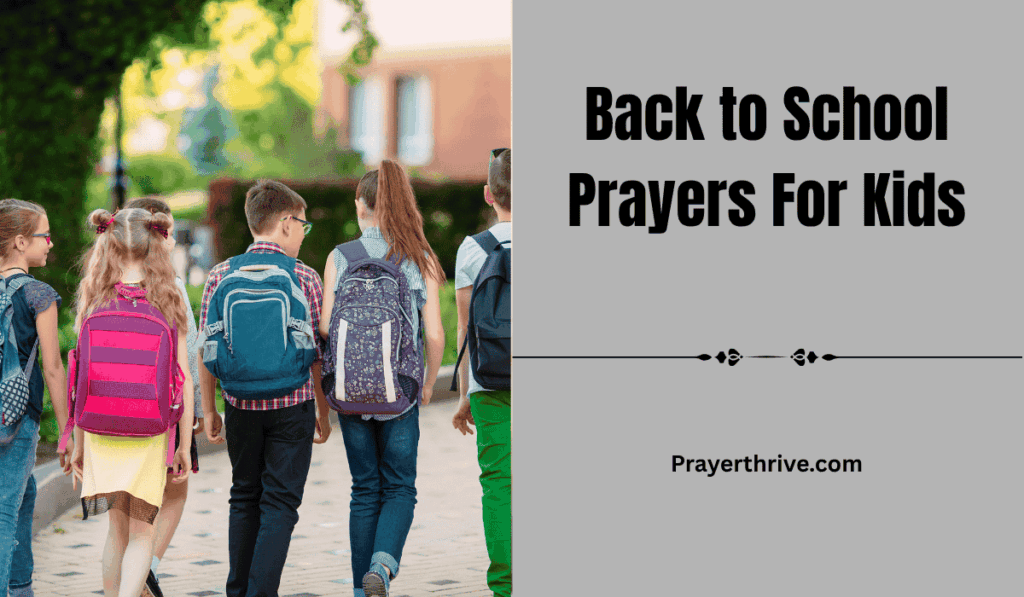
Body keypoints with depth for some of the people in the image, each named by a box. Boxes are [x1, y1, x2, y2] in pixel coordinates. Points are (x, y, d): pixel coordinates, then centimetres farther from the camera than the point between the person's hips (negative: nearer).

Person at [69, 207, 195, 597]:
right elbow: (184, 378, -4)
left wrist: (78, 444, 8)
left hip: (102, 431, 2)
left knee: (118, 529, 17)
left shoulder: (94, 304, -2)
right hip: (151, 433, -2)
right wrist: (185, 444, 3)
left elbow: (82, 377, 0)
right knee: (141, 532, 7)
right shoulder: (168, 304, -4)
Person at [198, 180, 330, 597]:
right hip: (292, 405, -3)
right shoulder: (304, 278, -5)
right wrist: (323, 413, 8)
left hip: (241, 405, 3)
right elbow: (318, 354, -2)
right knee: (280, 503, 2)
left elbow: (207, 352, 2)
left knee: (245, 497, 17)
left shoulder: (221, 276, 1)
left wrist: (209, 410, 11)